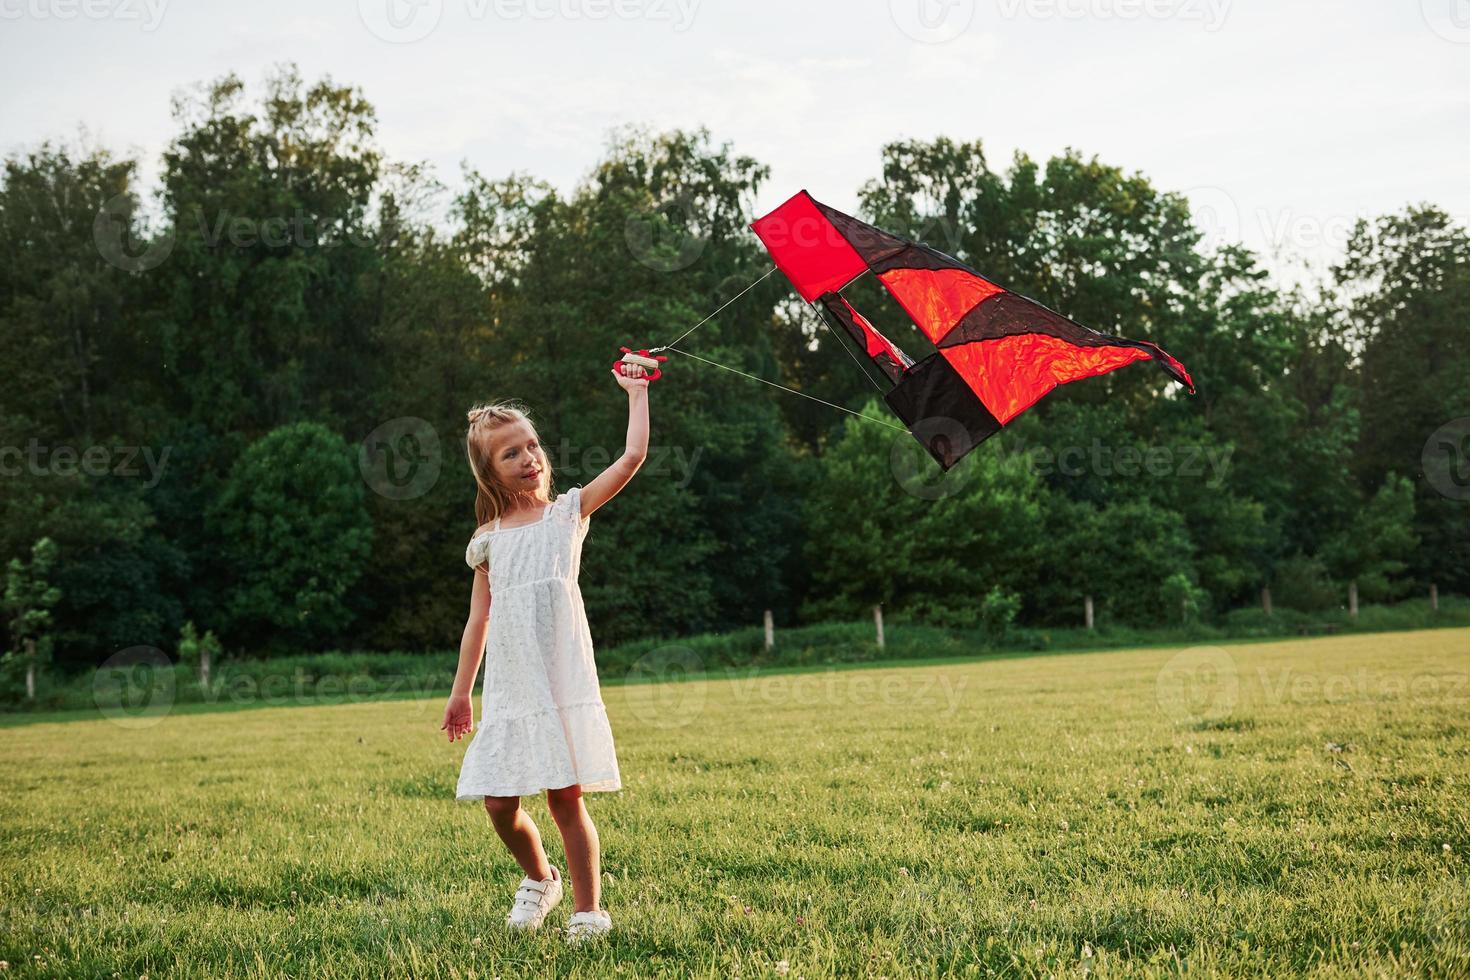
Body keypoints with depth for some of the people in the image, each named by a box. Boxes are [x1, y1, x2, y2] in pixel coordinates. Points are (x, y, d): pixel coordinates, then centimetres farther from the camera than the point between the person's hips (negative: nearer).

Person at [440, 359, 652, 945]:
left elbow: (632, 458, -4)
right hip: (508, 691, 3)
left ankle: (587, 908, 7)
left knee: (566, 799, -5)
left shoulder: (569, 512, 6)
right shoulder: (489, 539, 10)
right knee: (499, 804, 2)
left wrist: (636, 393, -1)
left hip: (564, 681, -2)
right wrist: (460, 694, 15)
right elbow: (479, 620, 15)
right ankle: (539, 880, 30)